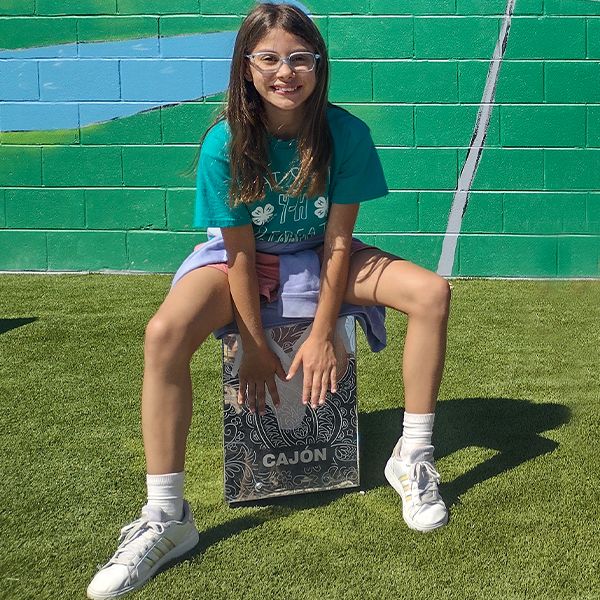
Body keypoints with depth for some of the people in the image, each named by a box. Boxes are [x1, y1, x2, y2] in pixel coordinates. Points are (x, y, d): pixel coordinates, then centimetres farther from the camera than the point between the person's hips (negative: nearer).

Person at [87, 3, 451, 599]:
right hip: (246, 259, -2)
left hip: (319, 256, 2)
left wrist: (322, 335, -16)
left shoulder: (345, 133, -18)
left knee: (432, 292, -20)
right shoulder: (225, 143, -21)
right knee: (164, 333, -31)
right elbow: (241, 253, -17)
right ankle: (165, 518, -21)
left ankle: (412, 458, -5)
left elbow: (338, 240, -14)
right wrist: (256, 347, -15)